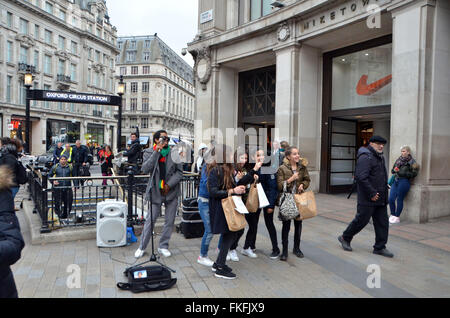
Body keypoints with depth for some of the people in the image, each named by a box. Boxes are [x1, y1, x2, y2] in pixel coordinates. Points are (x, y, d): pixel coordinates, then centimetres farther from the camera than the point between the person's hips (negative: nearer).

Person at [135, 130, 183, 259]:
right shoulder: (149, 152, -2)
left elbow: (179, 172, 1)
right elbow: (145, 170, -18)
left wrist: (169, 185, -10)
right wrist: (157, 151, -21)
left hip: (171, 191, 2)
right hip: (156, 191, -2)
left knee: (169, 221, 9)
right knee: (150, 220, 3)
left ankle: (163, 246, 26)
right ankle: (142, 247, 21)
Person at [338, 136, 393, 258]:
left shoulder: (380, 157, 17)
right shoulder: (365, 157, -16)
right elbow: (361, 177, -25)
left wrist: (383, 193, 19)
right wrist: (372, 193, -23)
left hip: (380, 199, 9)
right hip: (367, 199, -9)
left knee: (382, 223, 9)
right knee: (362, 220, 1)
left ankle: (380, 247, 20)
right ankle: (345, 238, 21)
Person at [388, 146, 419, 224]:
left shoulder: (411, 162, -2)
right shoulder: (399, 160, 15)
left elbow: (414, 173, -8)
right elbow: (393, 170, 23)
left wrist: (403, 173, -16)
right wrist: (395, 170, 1)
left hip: (404, 181, -6)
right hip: (395, 181, 6)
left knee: (399, 200, -1)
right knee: (391, 199, -1)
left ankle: (397, 217, 10)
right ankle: (392, 215, 14)